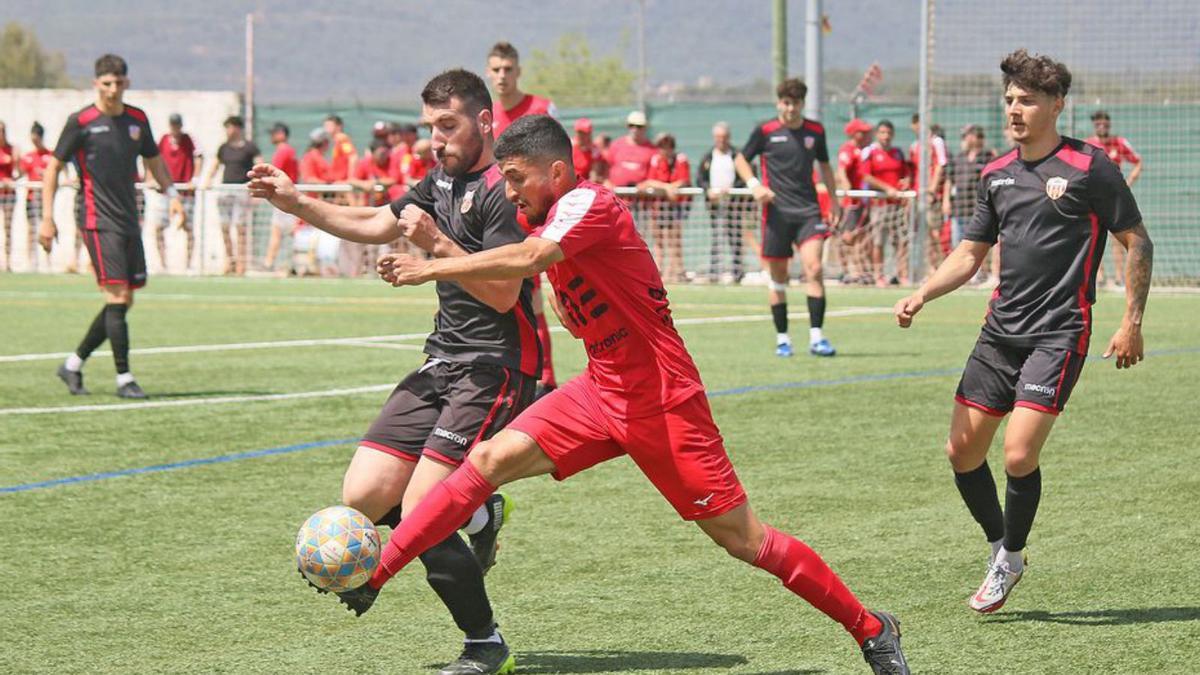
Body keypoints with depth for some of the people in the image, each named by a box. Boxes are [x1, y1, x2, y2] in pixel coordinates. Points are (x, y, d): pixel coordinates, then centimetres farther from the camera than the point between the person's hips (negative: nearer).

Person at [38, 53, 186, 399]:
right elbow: (53, 167, 0)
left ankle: (73, 364, 20)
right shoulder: (81, 122, -6)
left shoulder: (137, 119, 10)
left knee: (123, 302, 7)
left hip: (129, 221, 7)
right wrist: (47, 218, -5)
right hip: (97, 220, -6)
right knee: (117, 297, -14)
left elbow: (153, 160, 24)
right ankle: (124, 378, -8)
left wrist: (172, 194, 7)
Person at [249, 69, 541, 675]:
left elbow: (504, 292, -21)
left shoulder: (502, 191, -13)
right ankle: (478, 515, 21)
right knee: (363, 497, -2)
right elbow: (375, 225, 28)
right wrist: (297, 203, 18)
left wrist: (436, 244, -26)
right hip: (442, 363, 9)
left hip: (494, 369, -9)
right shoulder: (442, 181, 15)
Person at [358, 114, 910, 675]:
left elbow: (530, 258, -34)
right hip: (602, 392, 8)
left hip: (663, 404, -8)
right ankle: (370, 576, -5)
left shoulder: (589, 202, -16)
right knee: (491, 459, -6)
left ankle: (871, 630, 9)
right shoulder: (550, 222, 9)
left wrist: (433, 269, -29)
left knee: (743, 540, -4)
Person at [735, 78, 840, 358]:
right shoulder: (765, 131, -2)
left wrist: (833, 200, 18)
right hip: (776, 211, -1)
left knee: (813, 267, -15)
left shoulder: (815, 130, 6)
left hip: (808, 210, 1)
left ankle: (816, 337, -15)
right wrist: (754, 185, -8)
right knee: (777, 276, 4)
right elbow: (741, 160, 9)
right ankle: (782, 338, 16)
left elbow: (824, 165, 21)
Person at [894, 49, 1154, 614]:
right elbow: (969, 254, 17)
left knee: (1019, 455, -16)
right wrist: (921, 295, 1)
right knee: (962, 451, 4)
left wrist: (1132, 323, -7)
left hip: (1058, 333, -6)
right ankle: (998, 546, 27)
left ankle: (1011, 558, 8)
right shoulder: (997, 174, 10)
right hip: (1001, 329, 6)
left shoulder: (1089, 166, -7)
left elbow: (1137, 242, -2)